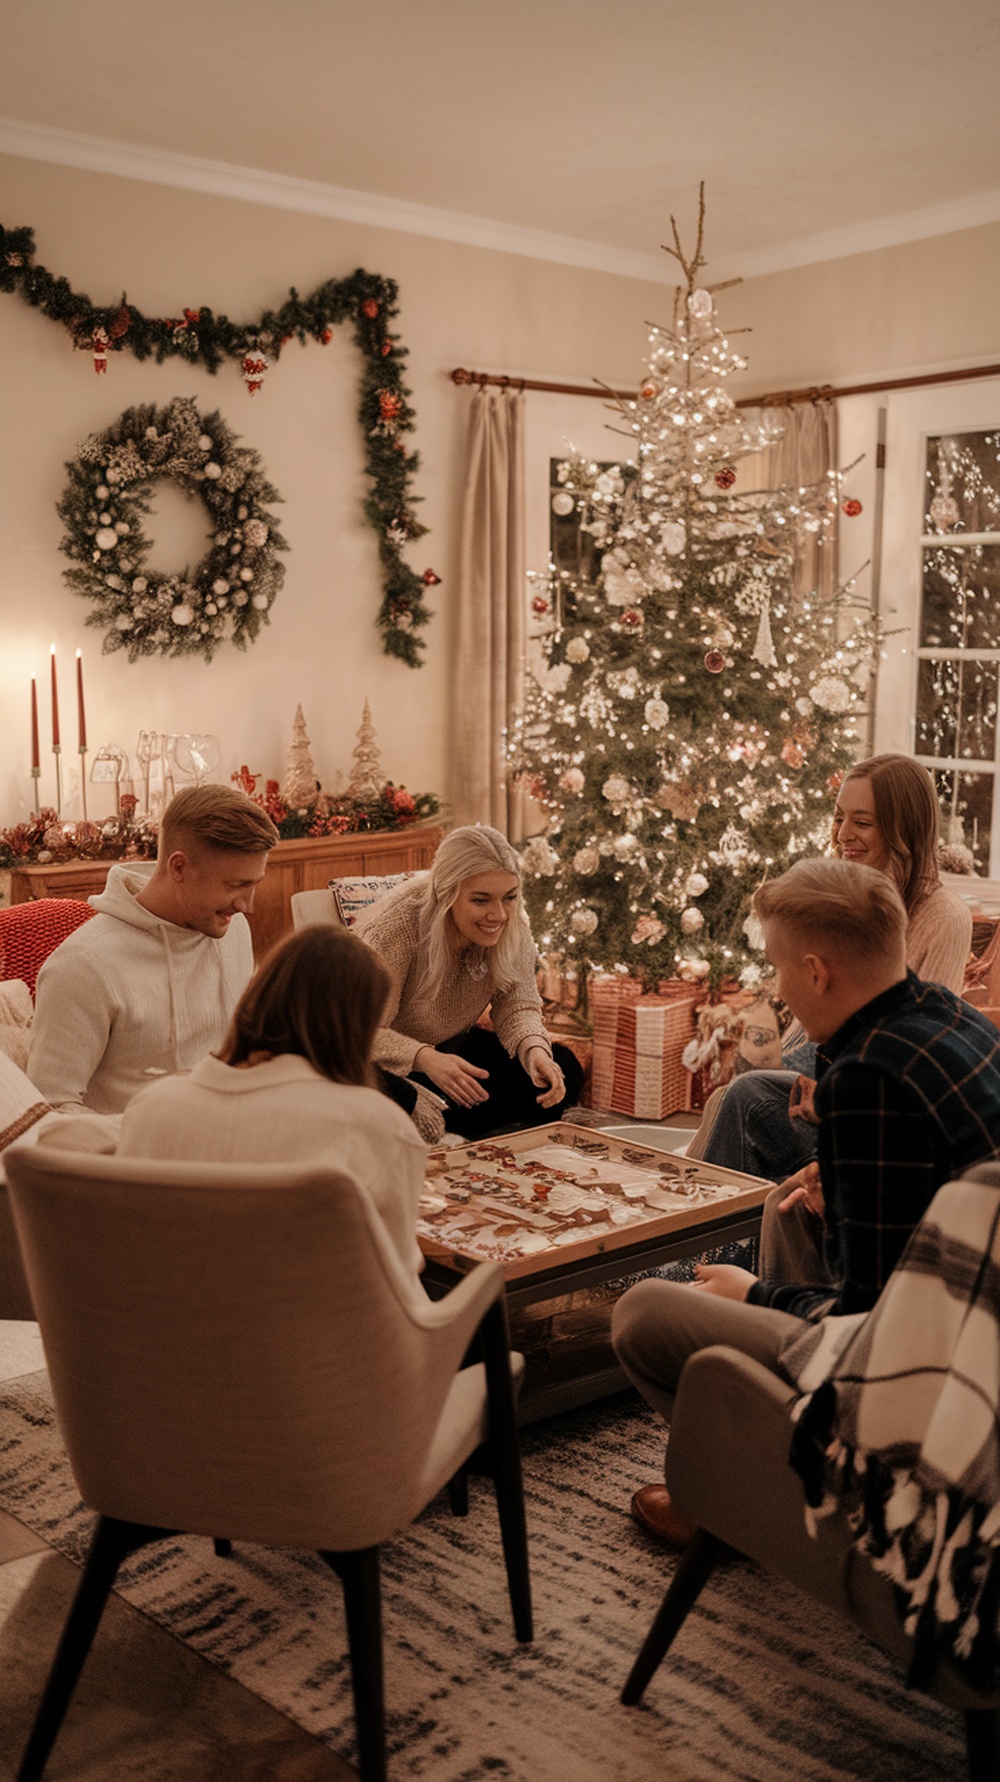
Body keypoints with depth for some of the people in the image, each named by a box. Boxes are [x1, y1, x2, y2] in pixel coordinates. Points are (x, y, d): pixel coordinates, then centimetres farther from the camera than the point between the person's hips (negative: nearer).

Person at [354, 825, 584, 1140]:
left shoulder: (511, 926, -13)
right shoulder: (397, 926, -30)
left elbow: (517, 1005, -9)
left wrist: (534, 1048, -33)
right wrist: (425, 1059, -48)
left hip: (456, 1048, 5)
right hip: (390, 1065, -5)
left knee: (563, 1069, -14)